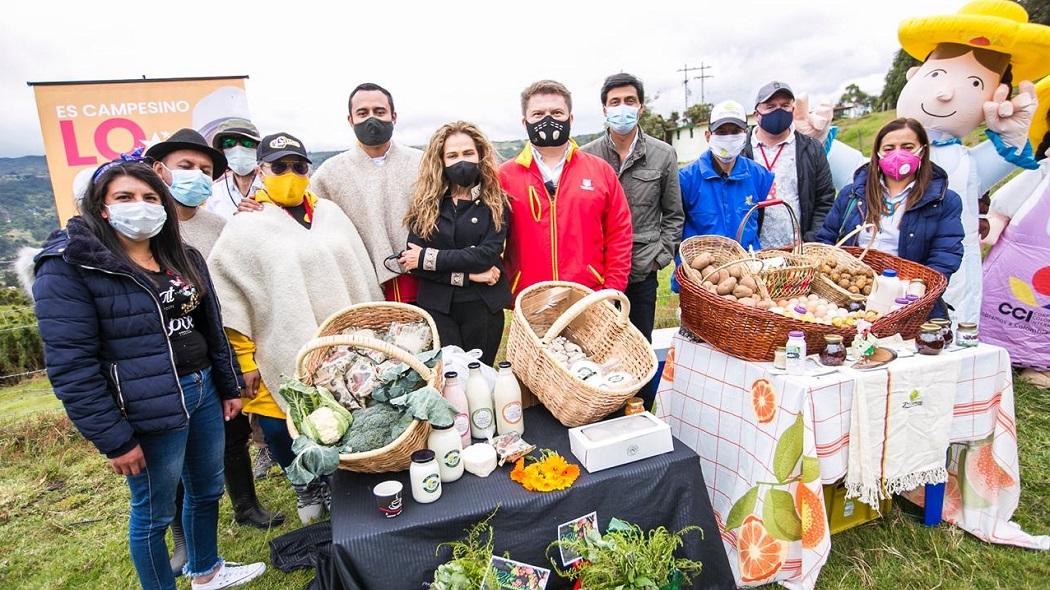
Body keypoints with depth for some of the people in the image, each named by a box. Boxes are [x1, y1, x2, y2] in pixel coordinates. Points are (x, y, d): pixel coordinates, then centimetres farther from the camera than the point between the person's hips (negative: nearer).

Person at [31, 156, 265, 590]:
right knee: (152, 513, 11)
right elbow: (71, 365, -16)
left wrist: (229, 386, 14)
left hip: (204, 392, 7)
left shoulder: (183, 258, 8)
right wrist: (113, 439, -17)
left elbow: (213, 328, 14)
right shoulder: (68, 266, -12)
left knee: (207, 489, 22)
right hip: (149, 411, -7)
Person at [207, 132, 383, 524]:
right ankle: (308, 488, 36)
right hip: (286, 362, -2)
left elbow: (362, 275, 13)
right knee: (282, 433, 6)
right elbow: (227, 301, -4)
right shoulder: (245, 228, -2)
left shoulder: (330, 214, 9)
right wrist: (245, 361, -6)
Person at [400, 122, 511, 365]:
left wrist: (429, 258, -12)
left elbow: (488, 254, -14)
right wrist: (467, 274, -14)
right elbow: (412, 261, -7)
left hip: (483, 306, 0)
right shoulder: (426, 204, 3)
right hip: (436, 306, 1)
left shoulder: (496, 203, 0)